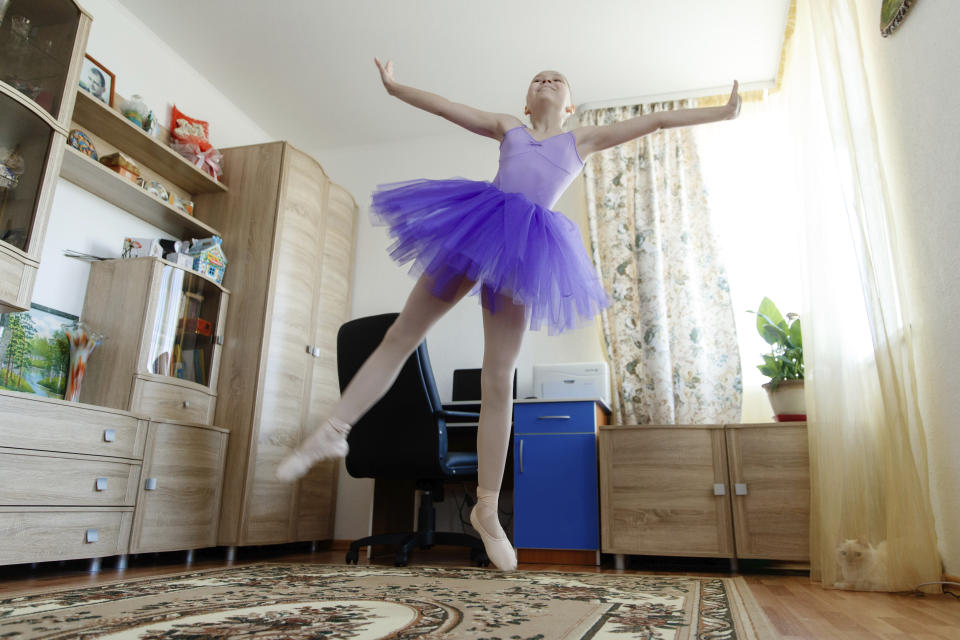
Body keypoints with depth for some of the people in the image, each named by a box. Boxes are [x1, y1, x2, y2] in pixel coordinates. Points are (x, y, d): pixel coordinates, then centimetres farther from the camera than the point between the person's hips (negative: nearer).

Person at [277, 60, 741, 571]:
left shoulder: (583, 140, 22)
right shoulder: (508, 127, 24)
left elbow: (654, 120, 21)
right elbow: (446, 107, 26)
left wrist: (723, 111, 22)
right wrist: (394, 86, 27)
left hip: (523, 247, -2)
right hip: (474, 225, 2)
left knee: (498, 383, -4)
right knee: (401, 334, -1)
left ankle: (487, 510, 5)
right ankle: (332, 432, 9)